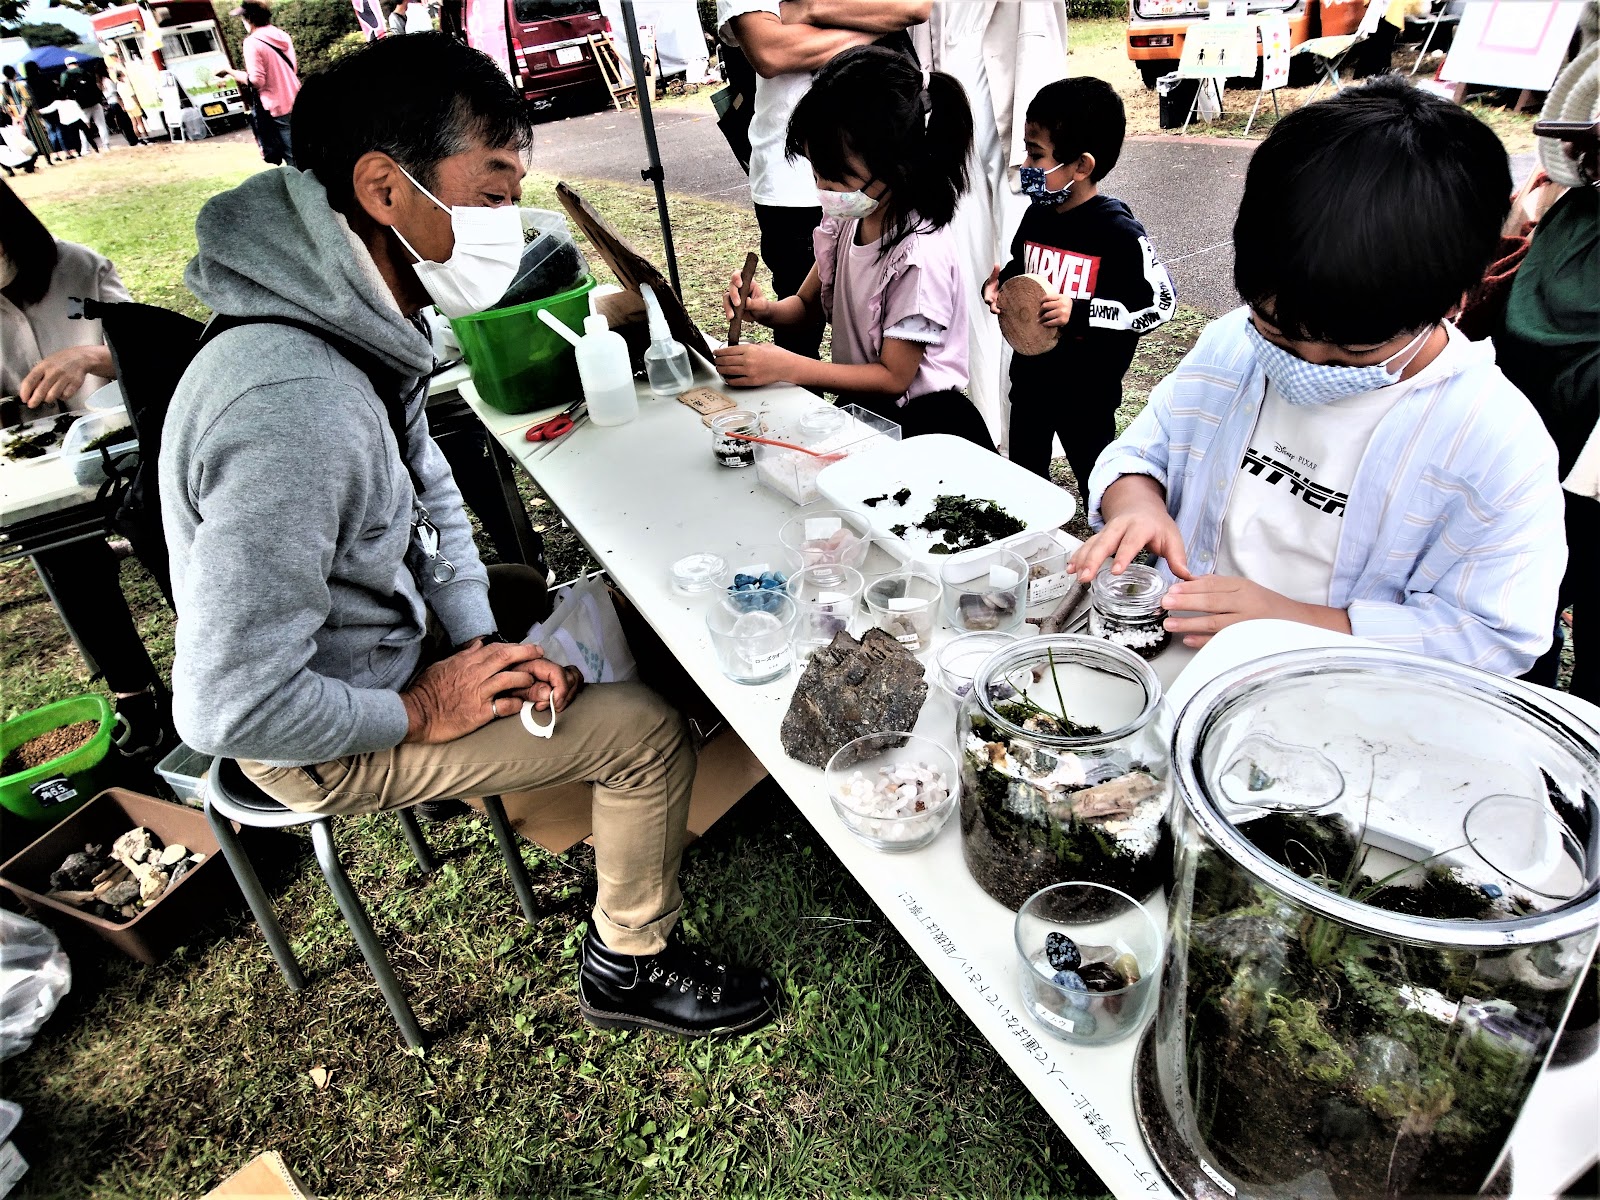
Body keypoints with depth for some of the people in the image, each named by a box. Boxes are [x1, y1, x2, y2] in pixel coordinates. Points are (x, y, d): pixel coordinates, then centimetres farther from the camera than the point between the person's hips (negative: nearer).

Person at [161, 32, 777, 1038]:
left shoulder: (364, 316, -8)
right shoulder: (297, 409, -38)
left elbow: (427, 487, 4)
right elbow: (227, 710, -34)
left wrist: (473, 638, -8)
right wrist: (421, 710, -21)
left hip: (386, 612, 9)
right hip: (322, 744, -9)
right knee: (650, 730, -8)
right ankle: (631, 968, 15)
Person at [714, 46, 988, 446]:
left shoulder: (920, 255, -23)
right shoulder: (846, 219, -1)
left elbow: (893, 377, -19)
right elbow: (807, 304, 12)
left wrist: (785, 366, -24)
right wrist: (767, 310, -13)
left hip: (922, 427, -7)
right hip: (859, 408, 7)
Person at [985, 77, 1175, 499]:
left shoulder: (1119, 233, -19)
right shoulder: (1038, 215, 1)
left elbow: (1161, 303, -17)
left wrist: (1081, 312, -26)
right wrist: (998, 286, -3)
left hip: (1087, 390, -7)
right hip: (1029, 376, 7)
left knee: (1096, 480, 11)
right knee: (1023, 474, 22)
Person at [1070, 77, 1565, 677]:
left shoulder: (1499, 444, -10)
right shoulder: (1228, 347, 2)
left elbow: (1495, 635, -10)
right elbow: (1140, 451, 11)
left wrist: (1295, 620, -20)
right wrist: (1136, 501, -12)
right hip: (1177, 651, 2)